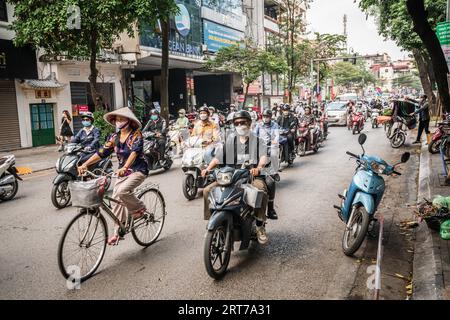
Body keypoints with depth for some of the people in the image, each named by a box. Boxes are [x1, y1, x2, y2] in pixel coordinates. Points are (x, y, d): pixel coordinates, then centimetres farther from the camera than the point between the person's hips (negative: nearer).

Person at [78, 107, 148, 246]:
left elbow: (134, 151, -26)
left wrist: (125, 167, -42)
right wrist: (85, 165, -10)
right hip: (123, 172, 6)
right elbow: (101, 152, 2)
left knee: (122, 191, -29)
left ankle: (139, 208, -2)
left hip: (138, 170, -6)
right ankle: (118, 232, 9)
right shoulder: (114, 137, 7)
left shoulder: (136, 135, -10)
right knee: (116, 200, -2)